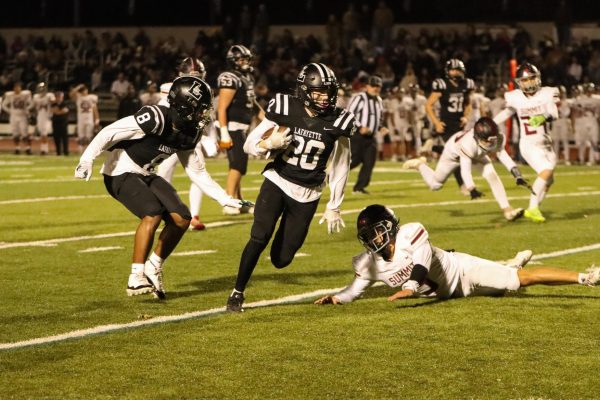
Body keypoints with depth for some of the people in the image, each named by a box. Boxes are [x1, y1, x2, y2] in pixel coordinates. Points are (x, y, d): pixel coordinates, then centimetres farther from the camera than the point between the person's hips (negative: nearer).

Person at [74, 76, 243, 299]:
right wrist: (87, 159, -31)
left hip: (146, 175, 8)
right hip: (121, 173, -8)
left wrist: (225, 199, 7)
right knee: (153, 213, -27)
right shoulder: (156, 118, -25)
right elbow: (110, 133, -24)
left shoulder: (188, 133, 0)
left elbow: (197, 173, 11)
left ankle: (153, 268, 12)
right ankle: (136, 278, -20)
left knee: (182, 219, -4)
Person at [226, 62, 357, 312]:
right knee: (259, 237, -20)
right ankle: (237, 293, -3)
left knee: (281, 259, 1)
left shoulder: (337, 123, -8)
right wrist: (269, 143, -25)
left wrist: (334, 207, 4)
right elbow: (249, 145, -3)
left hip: (307, 195, 1)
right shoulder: (284, 109, -10)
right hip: (277, 181, -1)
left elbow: (340, 168, 3)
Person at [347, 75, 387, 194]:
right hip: (357, 135, -7)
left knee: (369, 162, -2)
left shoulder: (379, 101, 15)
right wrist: (359, 127, -23)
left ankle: (359, 187, 4)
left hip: (370, 137, 7)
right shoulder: (359, 98, -11)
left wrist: (380, 128, 7)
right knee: (353, 160, -9)